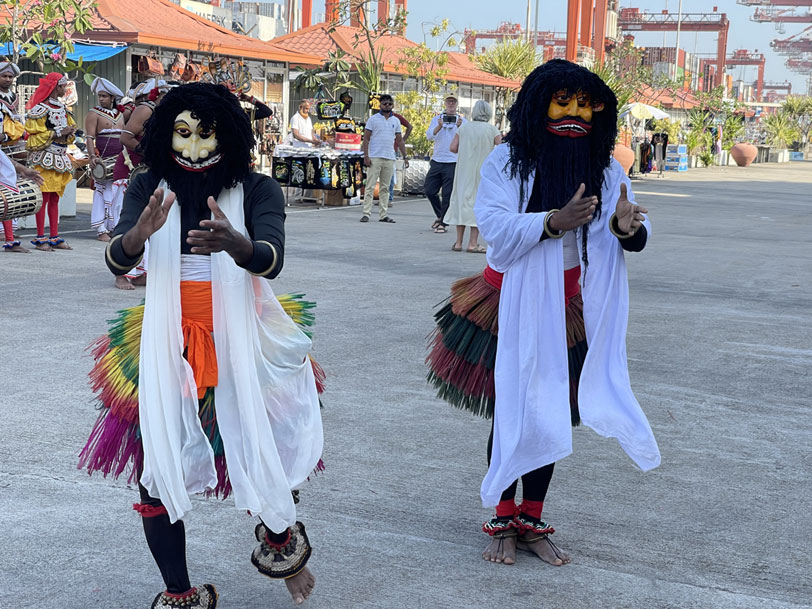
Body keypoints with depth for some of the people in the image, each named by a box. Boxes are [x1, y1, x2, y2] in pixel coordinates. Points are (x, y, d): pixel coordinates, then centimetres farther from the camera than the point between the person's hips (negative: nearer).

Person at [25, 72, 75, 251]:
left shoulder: (63, 108, 14)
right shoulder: (41, 109, -9)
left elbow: (69, 128, 24)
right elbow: (35, 134, -14)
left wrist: (68, 133, 1)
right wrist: (58, 133, -16)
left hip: (60, 157, 8)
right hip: (44, 157, -8)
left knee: (55, 198, 10)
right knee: (44, 197, -7)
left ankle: (55, 237, 13)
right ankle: (40, 238, -3)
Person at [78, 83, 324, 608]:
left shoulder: (258, 191, -4)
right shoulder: (149, 189, 2)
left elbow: (271, 260, -21)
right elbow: (116, 262, -12)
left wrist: (233, 243, -44)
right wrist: (140, 232, -35)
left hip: (243, 343, -1)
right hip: (168, 344, 2)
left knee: (265, 456, -1)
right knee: (156, 471, -2)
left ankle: (278, 535, 35)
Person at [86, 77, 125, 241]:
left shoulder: (120, 114, 16)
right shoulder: (94, 114, -1)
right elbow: (90, 138, -9)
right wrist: (92, 156, -23)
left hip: (120, 160, 5)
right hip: (103, 160, -5)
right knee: (103, 193, -7)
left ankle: (113, 227, 11)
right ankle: (102, 230, -4)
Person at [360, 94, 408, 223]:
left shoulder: (396, 121, 14)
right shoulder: (373, 119, 1)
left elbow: (400, 140, 19)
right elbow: (366, 139, -1)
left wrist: (405, 156, 12)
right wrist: (366, 156, -11)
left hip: (390, 159, 4)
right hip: (375, 158, -4)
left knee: (385, 187, 7)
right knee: (370, 186, -6)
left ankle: (383, 215, 9)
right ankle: (366, 213, -6)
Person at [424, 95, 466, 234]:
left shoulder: (462, 121, 4)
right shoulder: (437, 119, 10)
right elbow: (430, 136, -4)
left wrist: (460, 127, -29)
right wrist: (439, 127, -23)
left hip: (453, 162, -3)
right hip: (437, 161, 3)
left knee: (448, 194, -4)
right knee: (429, 190, 6)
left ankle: (443, 222, 4)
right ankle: (439, 215, 27)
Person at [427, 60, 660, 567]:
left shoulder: (605, 169, 0)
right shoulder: (507, 160, -9)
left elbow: (637, 235, -7)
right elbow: (496, 226, -21)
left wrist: (627, 227, -31)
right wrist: (556, 221, -34)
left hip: (569, 311, 3)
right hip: (512, 306, -3)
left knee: (551, 415, 10)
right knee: (509, 413, 5)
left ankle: (533, 522, 24)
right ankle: (504, 520, 20)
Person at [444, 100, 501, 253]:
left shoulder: (464, 127, 3)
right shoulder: (492, 130, -4)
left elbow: (452, 147, -1)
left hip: (464, 171, 2)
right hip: (483, 171, -2)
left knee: (462, 200, 10)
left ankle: (458, 242, 9)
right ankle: (473, 243, -3)